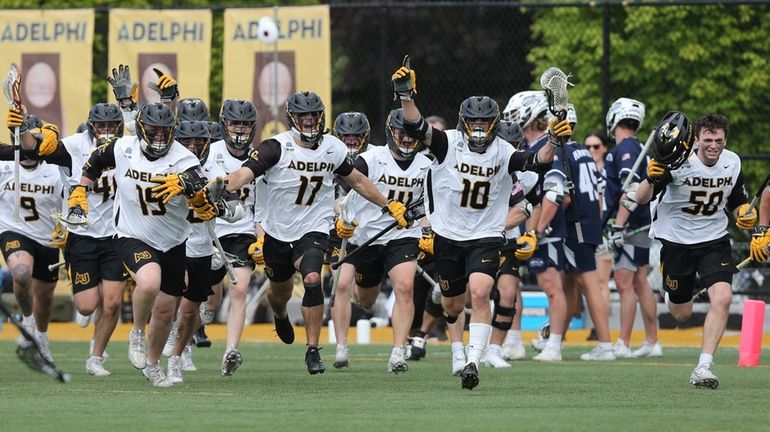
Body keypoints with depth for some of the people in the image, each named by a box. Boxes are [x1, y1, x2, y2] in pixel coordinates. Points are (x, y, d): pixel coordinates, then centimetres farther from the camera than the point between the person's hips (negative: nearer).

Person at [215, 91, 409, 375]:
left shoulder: (333, 149, -2)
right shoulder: (276, 148, -15)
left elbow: (357, 181, 15)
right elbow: (245, 172, -29)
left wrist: (389, 206, 19)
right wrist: (221, 188, -49)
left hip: (313, 231, 0)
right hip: (277, 232, 0)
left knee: (312, 280, -25)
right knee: (280, 292, 18)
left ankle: (313, 350, -15)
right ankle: (280, 316, 59)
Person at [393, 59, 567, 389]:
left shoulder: (502, 153, -5)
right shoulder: (448, 144, -7)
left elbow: (535, 161, -18)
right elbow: (416, 128, -20)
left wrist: (553, 142, -37)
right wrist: (406, 96, -36)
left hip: (485, 238, -1)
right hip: (448, 237, 1)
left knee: (479, 293, -23)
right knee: (452, 306, 15)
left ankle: (473, 362, -24)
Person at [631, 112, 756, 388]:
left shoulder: (732, 163, -5)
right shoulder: (679, 163, -20)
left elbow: (736, 200, 13)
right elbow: (640, 199, -21)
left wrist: (744, 212, -10)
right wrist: (652, 178, -41)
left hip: (714, 240, 2)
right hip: (674, 240, -2)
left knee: (722, 298, -21)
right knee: (680, 314, 8)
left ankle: (704, 366, -15)